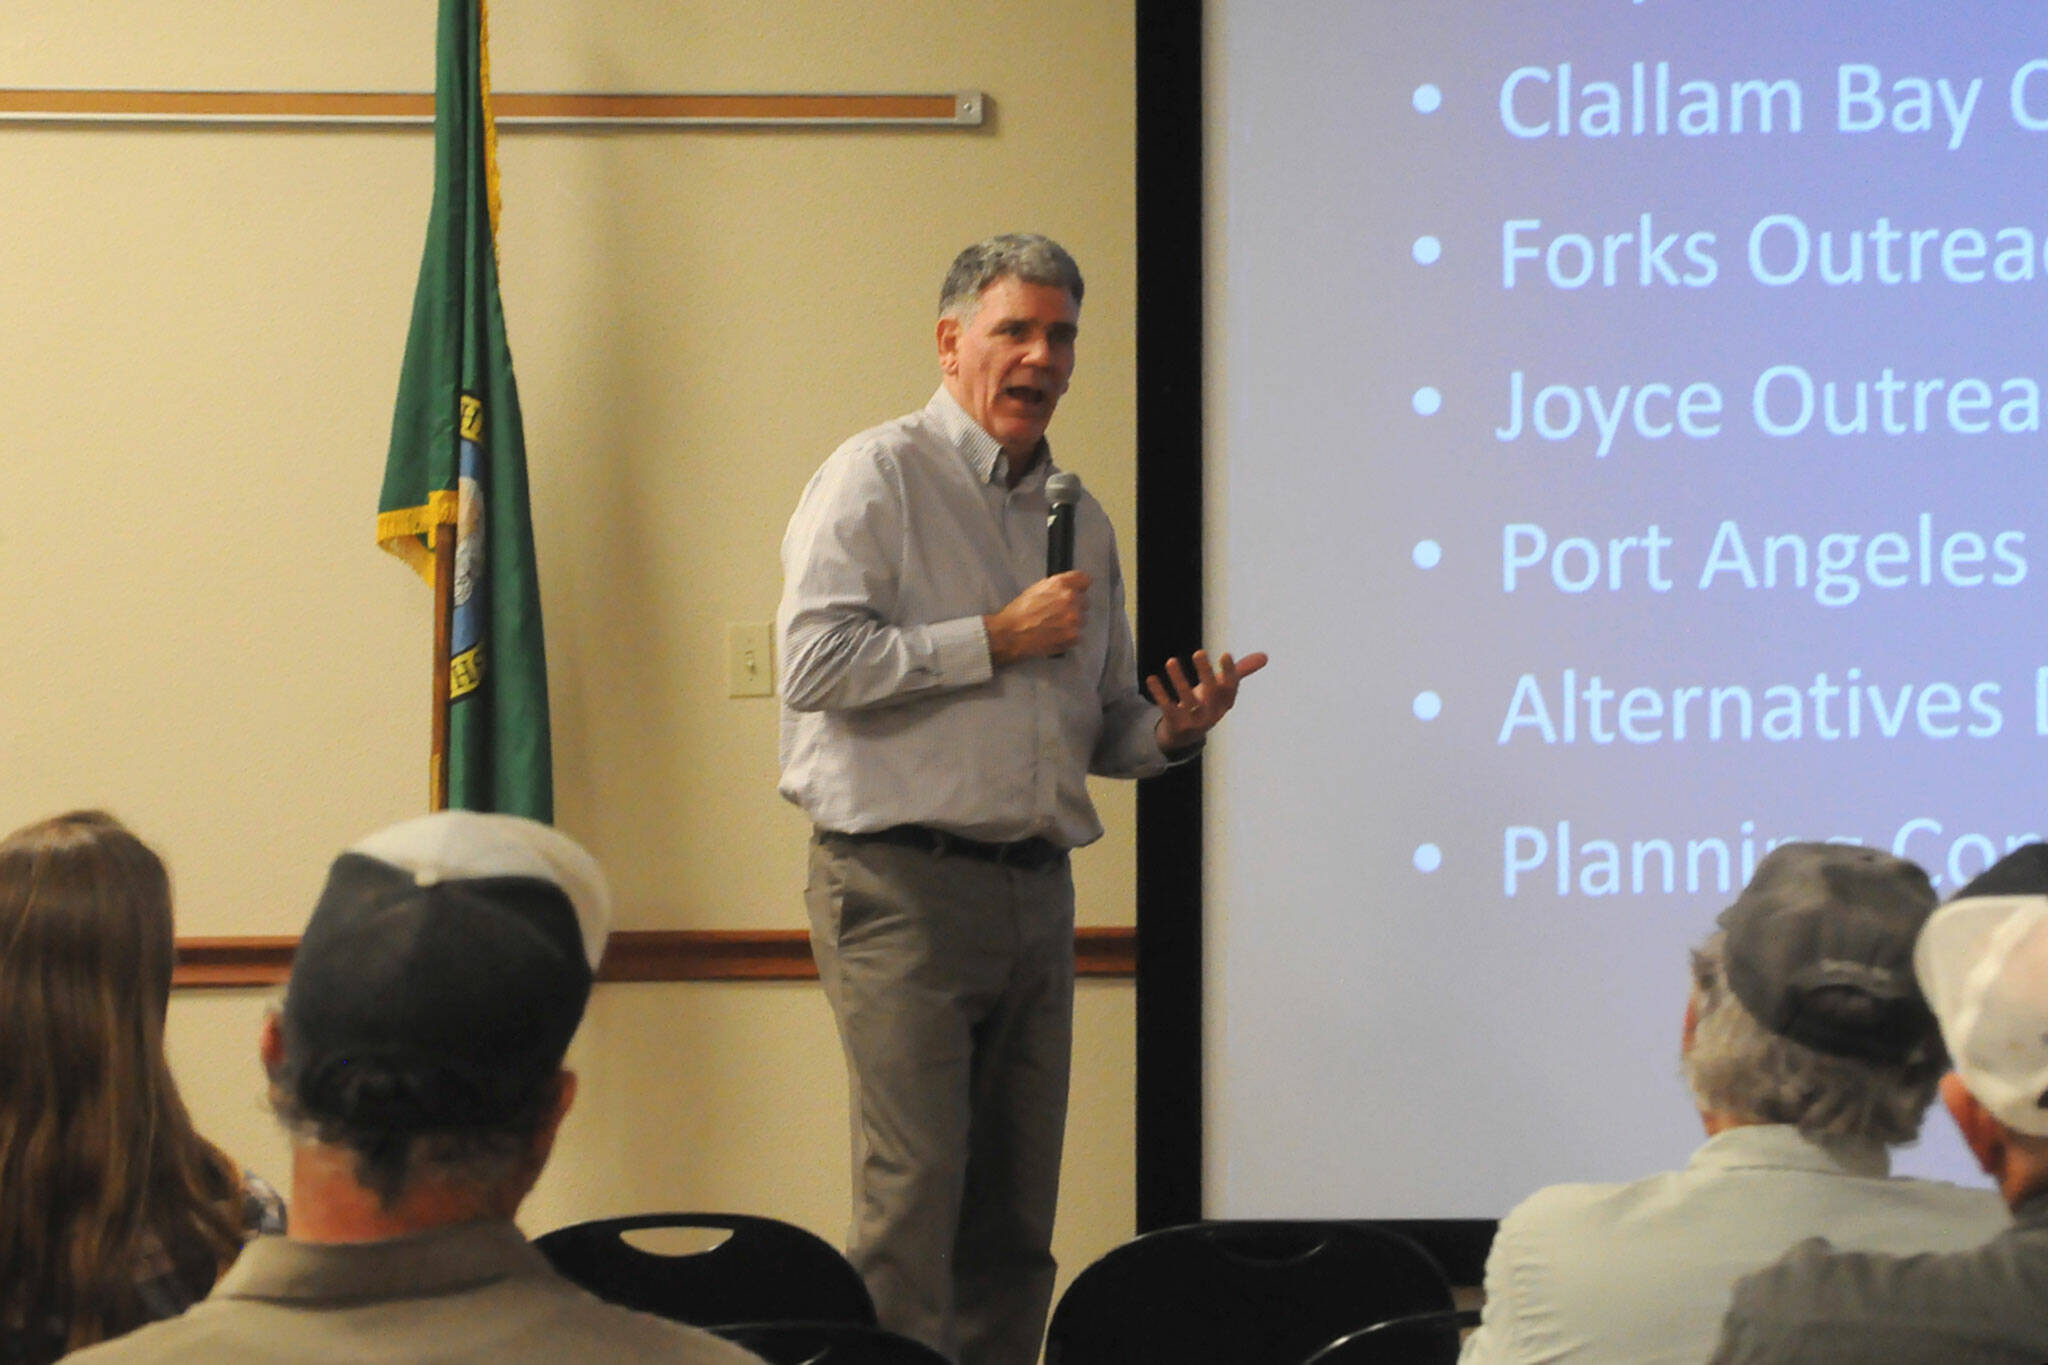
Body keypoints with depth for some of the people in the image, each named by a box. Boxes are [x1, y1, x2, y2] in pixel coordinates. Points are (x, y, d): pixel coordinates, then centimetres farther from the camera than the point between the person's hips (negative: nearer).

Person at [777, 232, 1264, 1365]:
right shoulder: (880, 478, -2)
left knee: (1016, 1217, 8)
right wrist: (994, 639, -12)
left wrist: (1171, 731, 3)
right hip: (903, 884, -7)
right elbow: (816, 662, -15)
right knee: (912, 1197, -11)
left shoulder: (1079, 517, 19)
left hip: (1036, 889, 7)